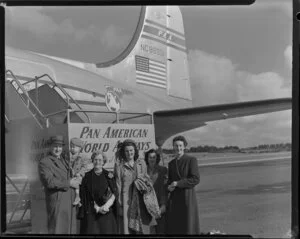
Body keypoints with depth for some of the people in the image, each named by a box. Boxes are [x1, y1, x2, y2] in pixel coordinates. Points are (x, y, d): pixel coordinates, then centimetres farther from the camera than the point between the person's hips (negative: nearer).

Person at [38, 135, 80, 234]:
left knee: (70, 230, 10)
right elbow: (49, 182, -18)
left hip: (70, 203, 8)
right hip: (57, 203, -8)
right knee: (58, 230, -4)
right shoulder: (44, 162, -7)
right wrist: (69, 183, -14)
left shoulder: (64, 160, 18)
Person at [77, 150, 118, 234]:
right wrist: (97, 208, -10)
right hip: (91, 213, 0)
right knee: (92, 231, -7)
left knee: (107, 231, -5)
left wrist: (107, 205, -15)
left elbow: (115, 193, 0)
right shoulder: (87, 176, 5)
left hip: (107, 213, 0)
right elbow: (84, 196, 0)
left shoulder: (109, 175, 6)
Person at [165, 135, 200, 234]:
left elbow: (196, 179, -10)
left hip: (187, 197, -5)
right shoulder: (171, 163, 14)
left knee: (189, 226, -1)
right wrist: (169, 186, -2)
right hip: (174, 199, 5)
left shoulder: (191, 160, -3)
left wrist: (178, 183, -15)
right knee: (173, 228, 4)